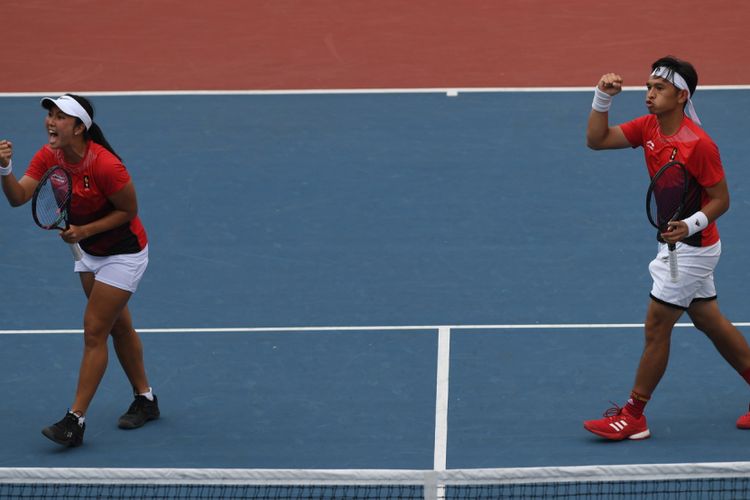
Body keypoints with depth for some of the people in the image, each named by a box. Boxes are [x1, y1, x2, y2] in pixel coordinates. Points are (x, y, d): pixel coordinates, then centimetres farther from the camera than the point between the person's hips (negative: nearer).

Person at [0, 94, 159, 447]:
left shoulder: (105, 165, -31)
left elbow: (128, 210, -19)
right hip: (89, 251, 8)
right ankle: (145, 399, 34)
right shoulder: (48, 156, -11)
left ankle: (75, 420, -4)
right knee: (118, 325, 18)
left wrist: (84, 231, -26)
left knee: (93, 331, -8)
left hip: (123, 253, -8)